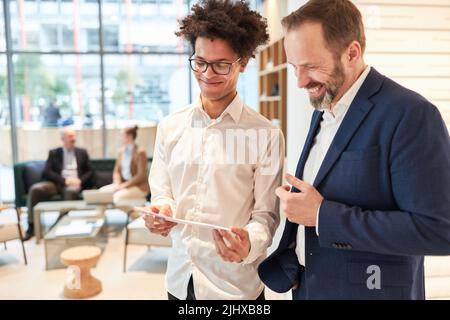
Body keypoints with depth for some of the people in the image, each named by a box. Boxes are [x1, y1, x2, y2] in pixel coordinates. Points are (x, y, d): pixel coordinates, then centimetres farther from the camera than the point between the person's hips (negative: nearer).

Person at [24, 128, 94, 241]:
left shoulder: (82, 152, 18)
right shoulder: (53, 153, 14)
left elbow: (90, 171, 13)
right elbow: (47, 172, 2)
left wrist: (80, 180, -8)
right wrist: (64, 180, -13)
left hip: (74, 183, -1)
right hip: (57, 183, 1)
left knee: (71, 191, -40)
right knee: (35, 189, -28)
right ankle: (32, 226, -22)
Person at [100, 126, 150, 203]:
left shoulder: (140, 152, -12)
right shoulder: (122, 151, 9)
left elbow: (141, 176, -16)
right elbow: (117, 171, 12)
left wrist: (123, 185, -19)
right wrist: (117, 183, -8)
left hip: (139, 186, -7)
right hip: (123, 184, 7)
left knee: (118, 195, -31)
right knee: (102, 191, -10)